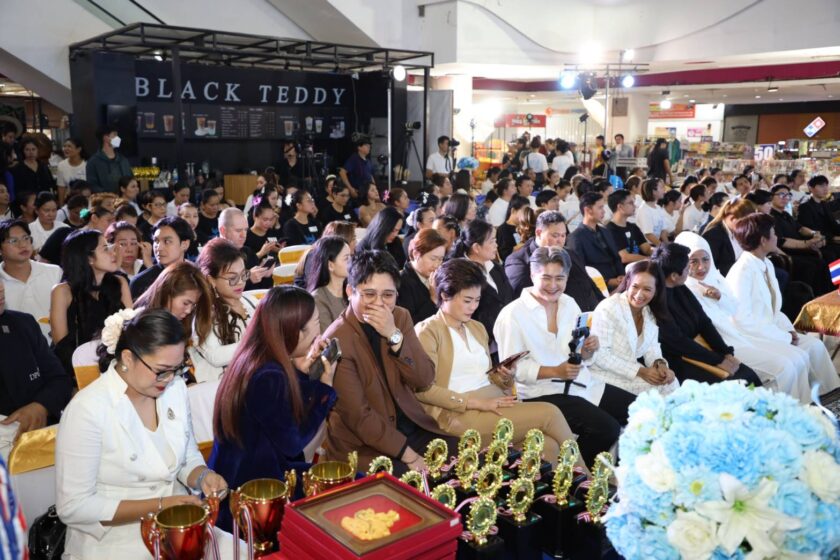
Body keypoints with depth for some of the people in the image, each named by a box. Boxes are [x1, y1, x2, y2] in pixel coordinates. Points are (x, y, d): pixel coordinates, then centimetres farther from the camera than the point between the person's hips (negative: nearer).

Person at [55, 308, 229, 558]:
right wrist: (158, 506, -20)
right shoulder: (87, 409, -17)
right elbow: (73, 507, -15)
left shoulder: (175, 388, 0)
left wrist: (203, 477, -9)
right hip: (115, 539, -5)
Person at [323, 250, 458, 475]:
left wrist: (394, 335, -19)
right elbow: (359, 416, -17)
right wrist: (409, 456, -19)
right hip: (362, 446, -6)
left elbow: (425, 380, -5)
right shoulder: (336, 341, -16)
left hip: (412, 428, 6)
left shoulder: (400, 318, 3)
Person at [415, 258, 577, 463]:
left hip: (494, 403, 7)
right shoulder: (427, 331, -1)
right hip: (460, 414, -7)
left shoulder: (477, 328, 22)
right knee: (549, 413, -17)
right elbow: (424, 390, -11)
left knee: (548, 445, -23)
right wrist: (476, 403, -16)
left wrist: (505, 377, 3)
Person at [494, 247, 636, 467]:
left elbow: (581, 356, 16)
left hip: (582, 383, 8)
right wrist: (555, 371, -23)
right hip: (541, 392, -7)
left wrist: (587, 351, -8)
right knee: (606, 428, -24)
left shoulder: (569, 303, 10)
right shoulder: (513, 315, -11)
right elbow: (512, 369, -14)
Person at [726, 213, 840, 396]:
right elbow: (744, 320, -24)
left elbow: (773, 309, 17)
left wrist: (789, 329, -2)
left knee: (815, 345, -3)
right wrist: (785, 337, -18)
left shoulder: (767, 265, 8)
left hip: (771, 331, 9)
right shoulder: (742, 271, -21)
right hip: (753, 338, -9)